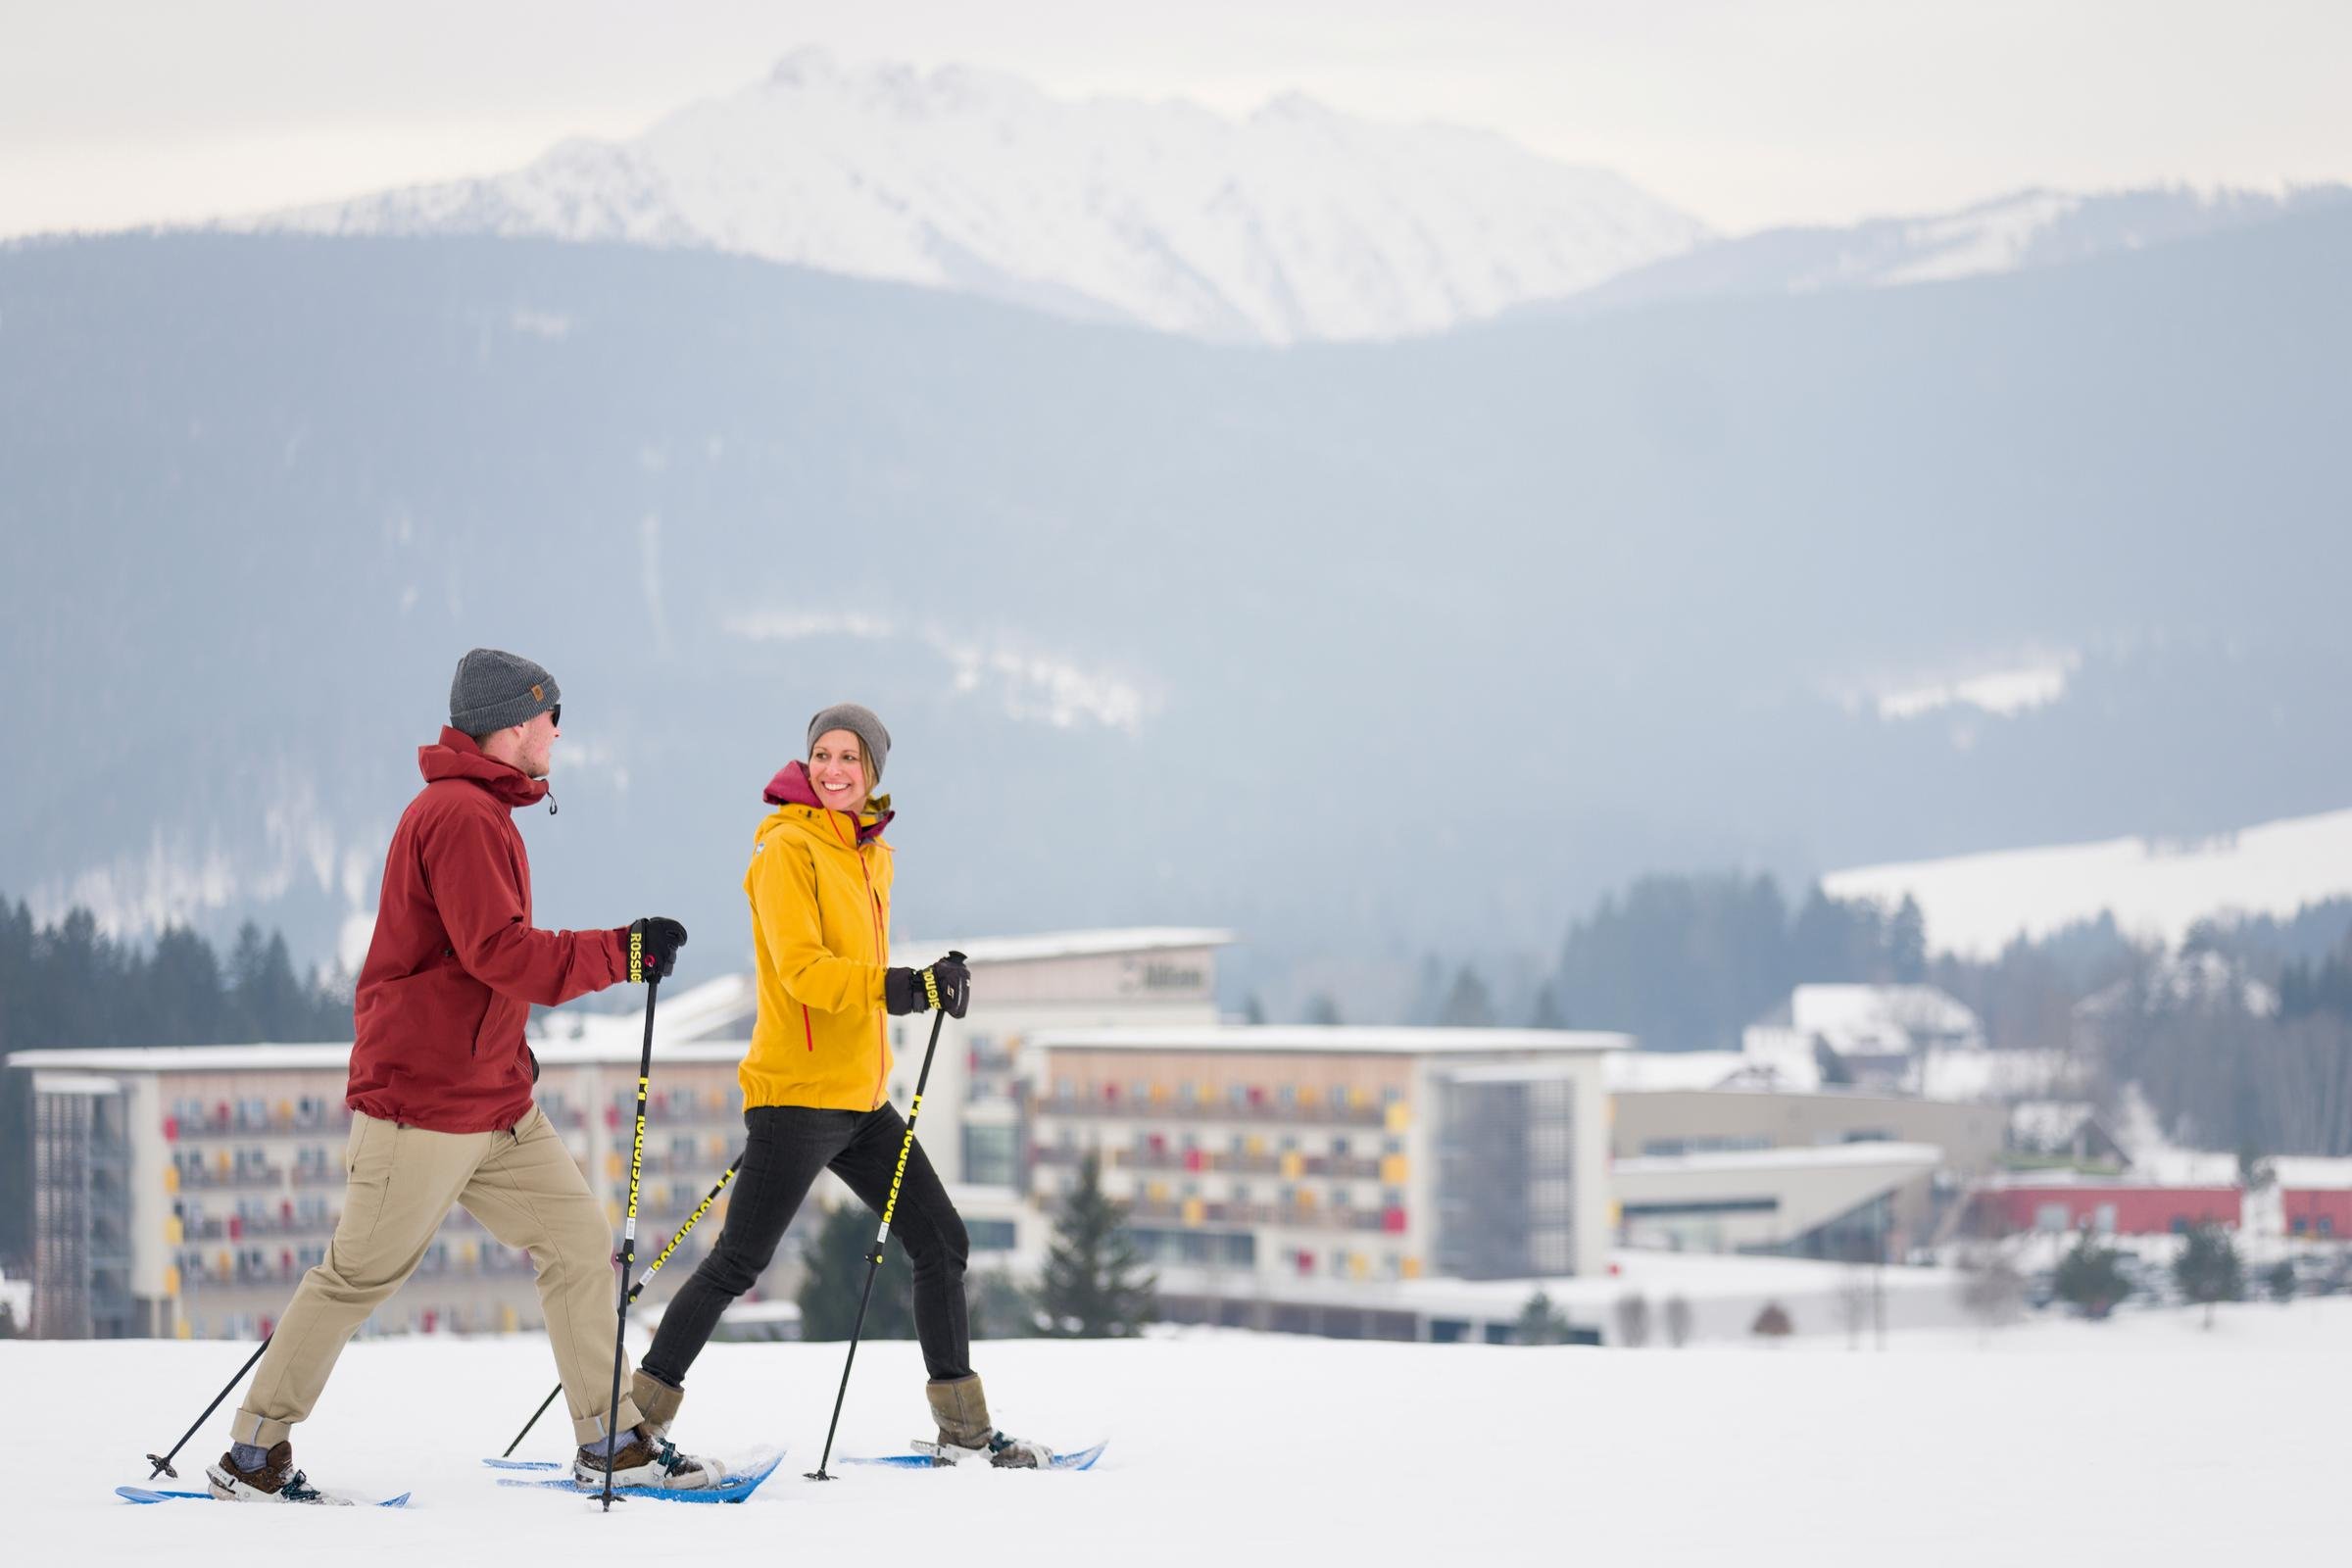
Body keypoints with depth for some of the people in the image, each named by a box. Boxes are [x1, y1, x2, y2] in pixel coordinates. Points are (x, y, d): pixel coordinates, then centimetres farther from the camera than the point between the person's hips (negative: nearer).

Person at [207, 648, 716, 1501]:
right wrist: (620, 953, -20)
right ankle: (251, 1455, 8)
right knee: (360, 1273, -2)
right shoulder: (461, 816, -17)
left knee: (578, 1236, 6)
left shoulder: (478, 811, 16)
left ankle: (612, 1441, 10)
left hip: (491, 1097, 10)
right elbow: (501, 952, -24)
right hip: (423, 1102, -10)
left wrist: (505, 1046, 21)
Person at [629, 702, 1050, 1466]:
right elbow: (803, 969, -23)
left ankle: (965, 1429, 16)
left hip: (862, 1097, 8)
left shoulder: (871, 853, 14)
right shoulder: (787, 851, -12)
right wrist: (907, 987, -32)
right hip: (796, 1095, -8)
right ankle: (634, 1420, 0)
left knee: (942, 1243, 8)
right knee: (737, 1263, -8)